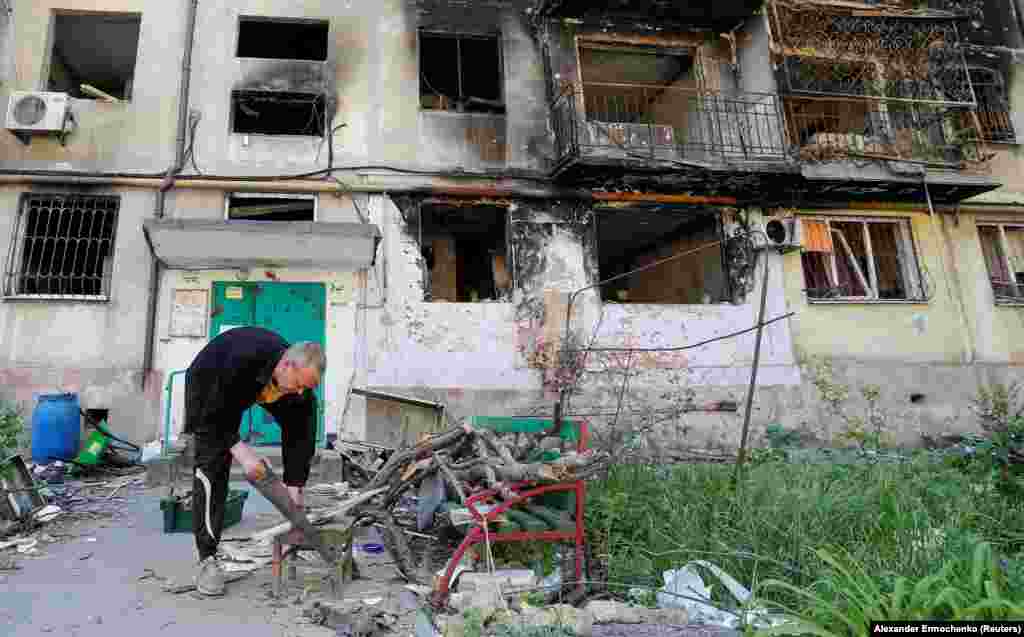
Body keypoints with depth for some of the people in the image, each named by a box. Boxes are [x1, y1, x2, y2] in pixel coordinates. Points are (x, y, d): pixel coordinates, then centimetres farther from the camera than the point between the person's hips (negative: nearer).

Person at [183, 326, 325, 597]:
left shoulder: (300, 388, -27)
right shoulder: (243, 358, -44)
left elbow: (298, 436, -19)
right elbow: (210, 414, -34)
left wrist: (294, 487, -21)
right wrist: (240, 450, -39)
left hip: (241, 391, 6)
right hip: (208, 389, -5)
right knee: (211, 467, -15)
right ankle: (207, 558, -8)